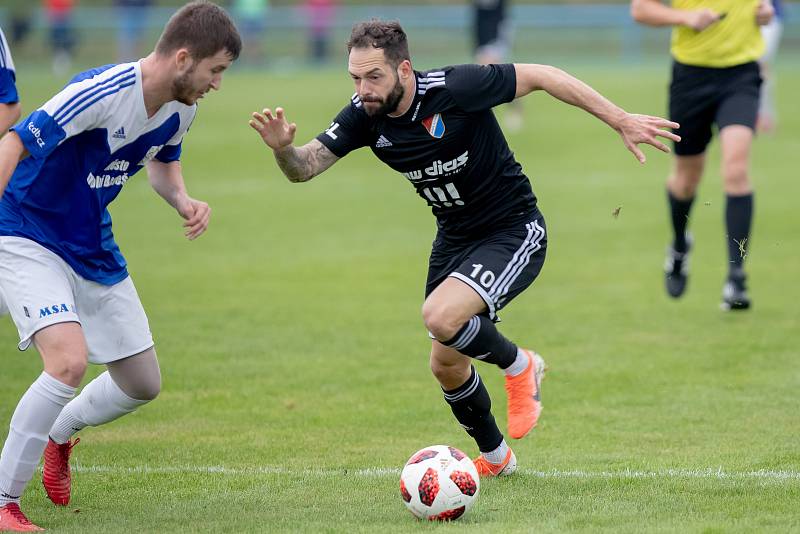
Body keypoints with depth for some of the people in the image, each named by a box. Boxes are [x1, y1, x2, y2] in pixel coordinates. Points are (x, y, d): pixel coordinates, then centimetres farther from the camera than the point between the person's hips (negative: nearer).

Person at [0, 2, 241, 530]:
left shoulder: (182, 108, -3)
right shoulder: (103, 92, -29)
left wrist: (184, 200, -4)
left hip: (94, 249, 8)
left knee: (143, 384, 11)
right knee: (70, 361, -28)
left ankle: (59, 435, 42)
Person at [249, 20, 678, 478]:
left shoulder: (455, 89, -27)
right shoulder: (364, 117, -11)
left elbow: (541, 76, -17)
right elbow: (304, 168, -10)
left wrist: (622, 121, -16)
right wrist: (283, 148, -34)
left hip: (514, 233, -7)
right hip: (454, 240, 7)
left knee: (440, 316, -29)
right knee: (446, 365, 11)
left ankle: (520, 366, 1)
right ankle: (495, 457, 37)